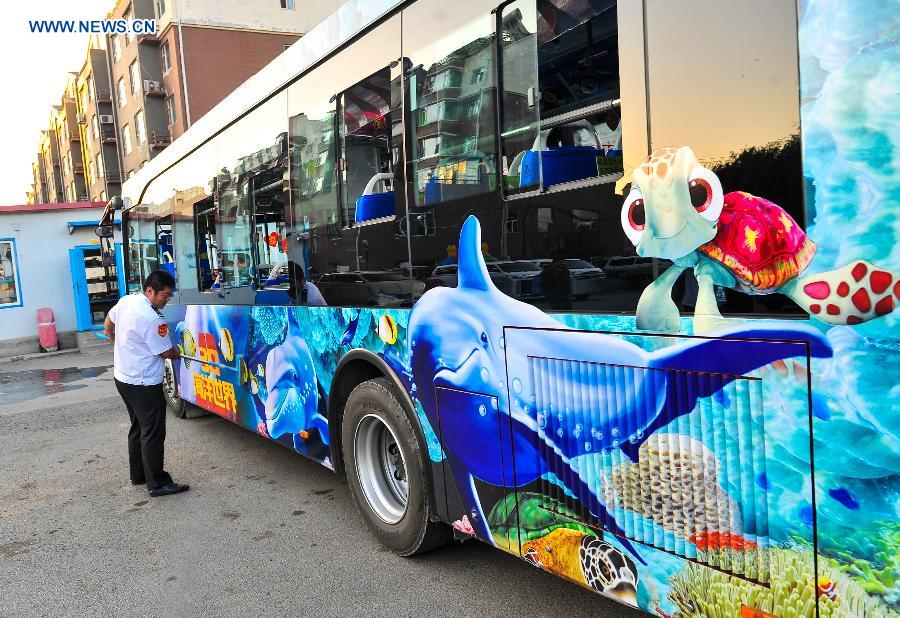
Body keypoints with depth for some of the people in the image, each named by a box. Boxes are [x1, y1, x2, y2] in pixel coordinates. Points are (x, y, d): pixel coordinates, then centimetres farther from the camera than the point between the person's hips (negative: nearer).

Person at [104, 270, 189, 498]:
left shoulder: (125, 301, 2)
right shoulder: (152, 319, -25)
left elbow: (108, 326, 20)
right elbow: (166, 352, -15)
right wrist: (179, 354, 6)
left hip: (122, 376, 10)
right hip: (143, 383, -10)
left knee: (138, 427, 20)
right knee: (153, 433, -2)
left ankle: (138, 475, 30)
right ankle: (158, 484, 3)